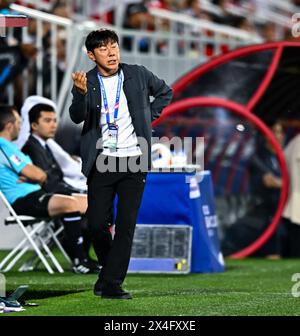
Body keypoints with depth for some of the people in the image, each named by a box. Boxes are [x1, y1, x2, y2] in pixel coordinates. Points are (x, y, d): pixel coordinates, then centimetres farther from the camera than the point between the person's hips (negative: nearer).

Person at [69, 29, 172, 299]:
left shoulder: (138, 75, 1)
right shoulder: (87, 82, -3)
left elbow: (165, 92, 19)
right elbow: (77, 117, -20)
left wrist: (149, 117, 7)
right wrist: (81, 93, -38)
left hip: (134, 160, 0)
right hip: (102, 162, 0)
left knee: (126, 224, -4)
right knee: (96, 223, 0)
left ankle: (112, 284, -1)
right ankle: (108, 267, 27)